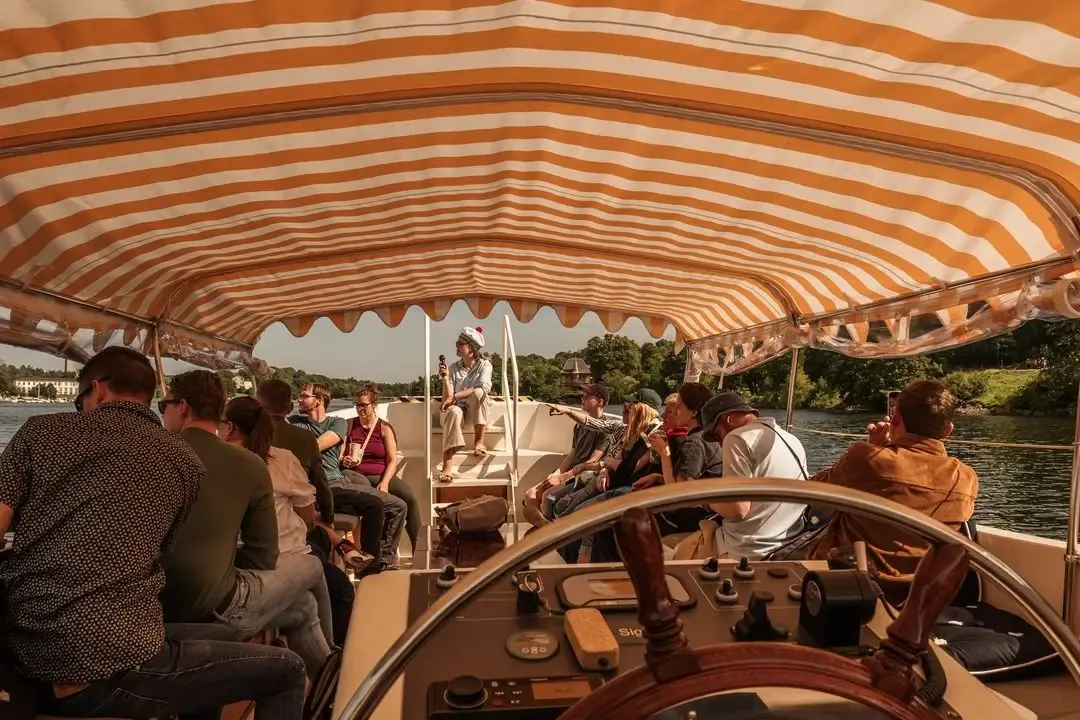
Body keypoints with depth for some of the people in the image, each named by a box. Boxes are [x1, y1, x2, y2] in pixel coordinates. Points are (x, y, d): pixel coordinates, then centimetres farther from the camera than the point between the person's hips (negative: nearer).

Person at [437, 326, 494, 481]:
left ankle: (479, 442, -24)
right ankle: (447, 467, -52)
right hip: (457, 410, 1)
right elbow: (447, 399, -6)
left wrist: (454, 397, -29)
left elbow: (484, 387, -25)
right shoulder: (453, 368, 2)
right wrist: (445, 378, -20)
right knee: (454, 411, -38)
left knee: (479, 393, -33)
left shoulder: (484, 365, -3)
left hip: (476, 412, -1)